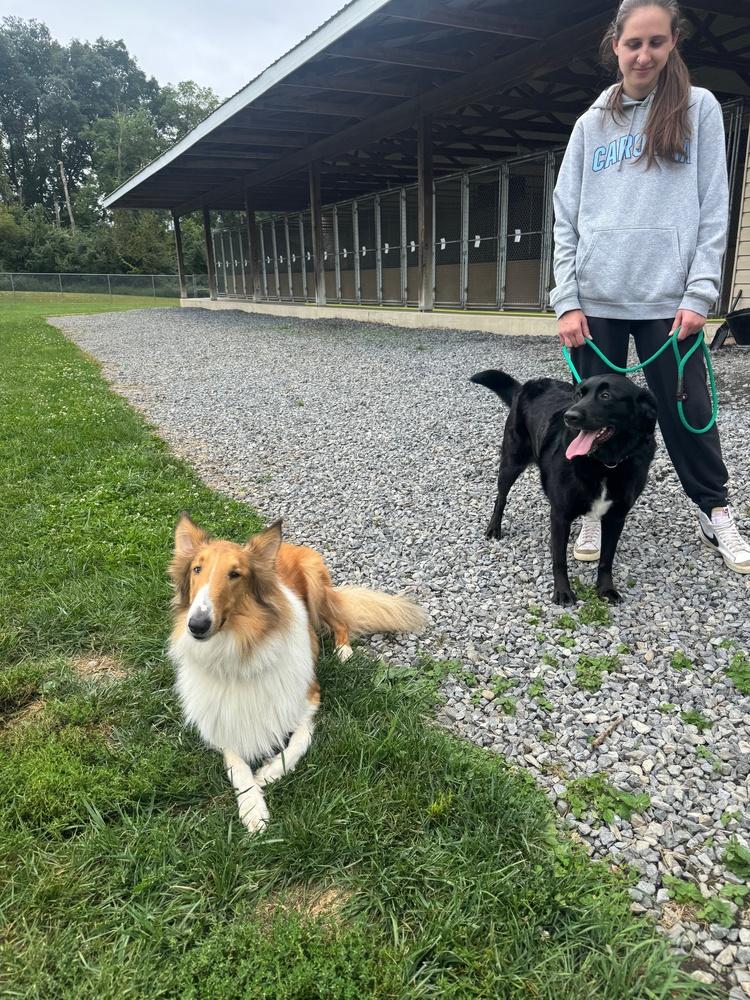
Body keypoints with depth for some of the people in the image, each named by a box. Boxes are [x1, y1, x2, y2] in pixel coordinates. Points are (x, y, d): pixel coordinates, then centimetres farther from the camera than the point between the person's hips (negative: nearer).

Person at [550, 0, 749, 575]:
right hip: (597, 301, 2)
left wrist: (699, 294, -9)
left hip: (667, 299, -2)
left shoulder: (699, 109, 7)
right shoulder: (592, 123, 12)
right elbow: (566, 218, 7)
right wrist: (567, 301, -3)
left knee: (687, 410, 2)